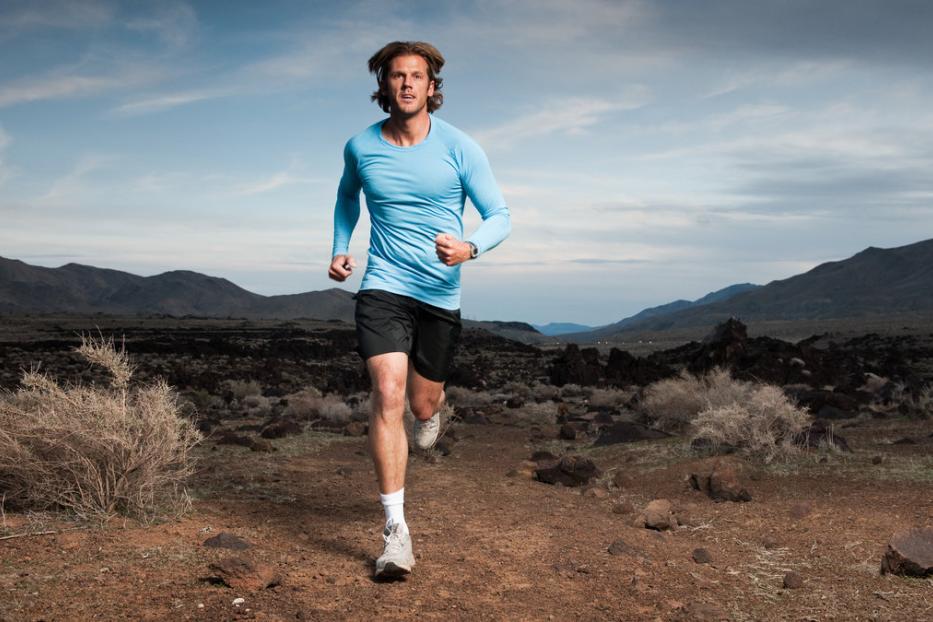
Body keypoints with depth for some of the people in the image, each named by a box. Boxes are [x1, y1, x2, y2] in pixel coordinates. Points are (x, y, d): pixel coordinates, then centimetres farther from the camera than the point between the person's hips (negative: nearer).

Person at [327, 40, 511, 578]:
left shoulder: (460, 148, -7)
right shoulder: (361, 147, 1)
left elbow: (501, 217, -4)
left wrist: (470, 248, -25)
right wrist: (340, 248, 10)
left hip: (441, 293, 0)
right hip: (383, 287, 0)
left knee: (423, 404, 13)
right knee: (388, 396, -18)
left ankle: (433, 409, 55)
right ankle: (397, 529, -11)